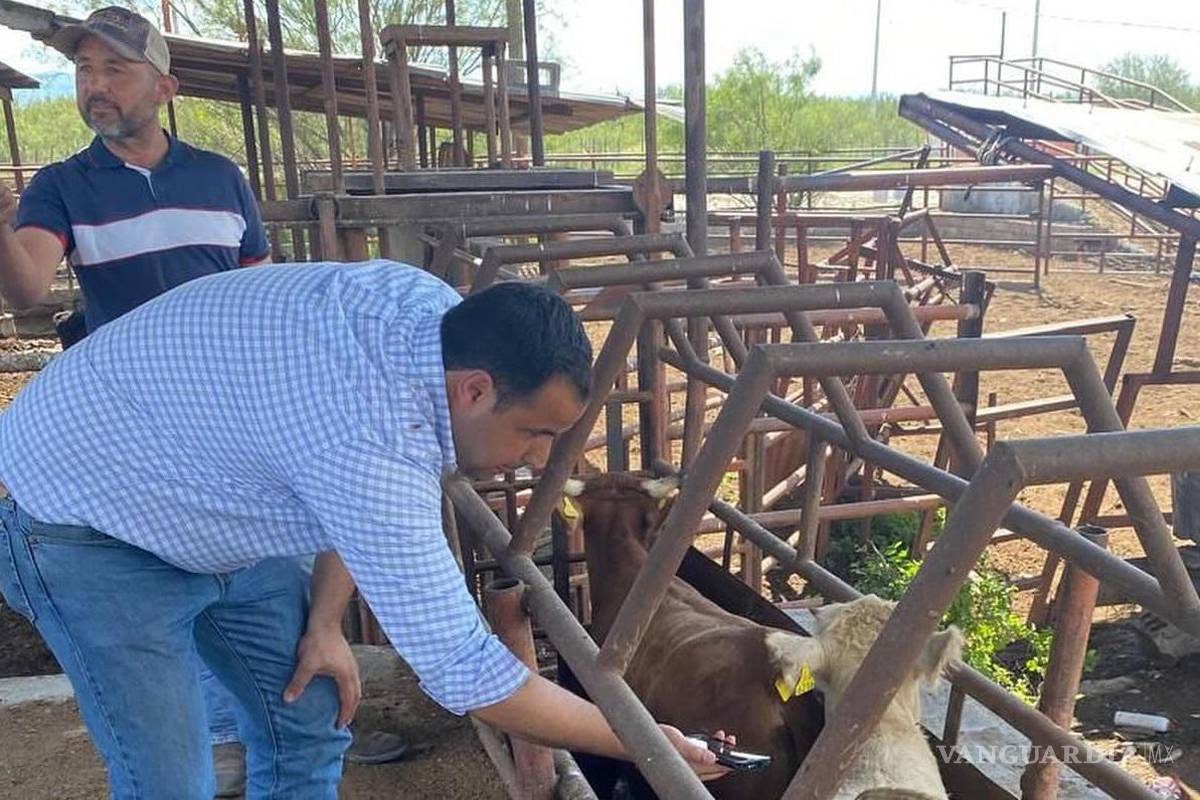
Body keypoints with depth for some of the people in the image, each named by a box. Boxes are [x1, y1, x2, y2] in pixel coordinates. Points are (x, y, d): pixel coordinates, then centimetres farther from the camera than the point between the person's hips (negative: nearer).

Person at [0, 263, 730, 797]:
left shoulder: (434, 312, -15)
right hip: (85, 525, -7)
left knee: (310, 718, 8)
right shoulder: (368, 441, -40)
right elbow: (464, 670, -33)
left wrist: (325, 620, -2)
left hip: (194, 489, 8)